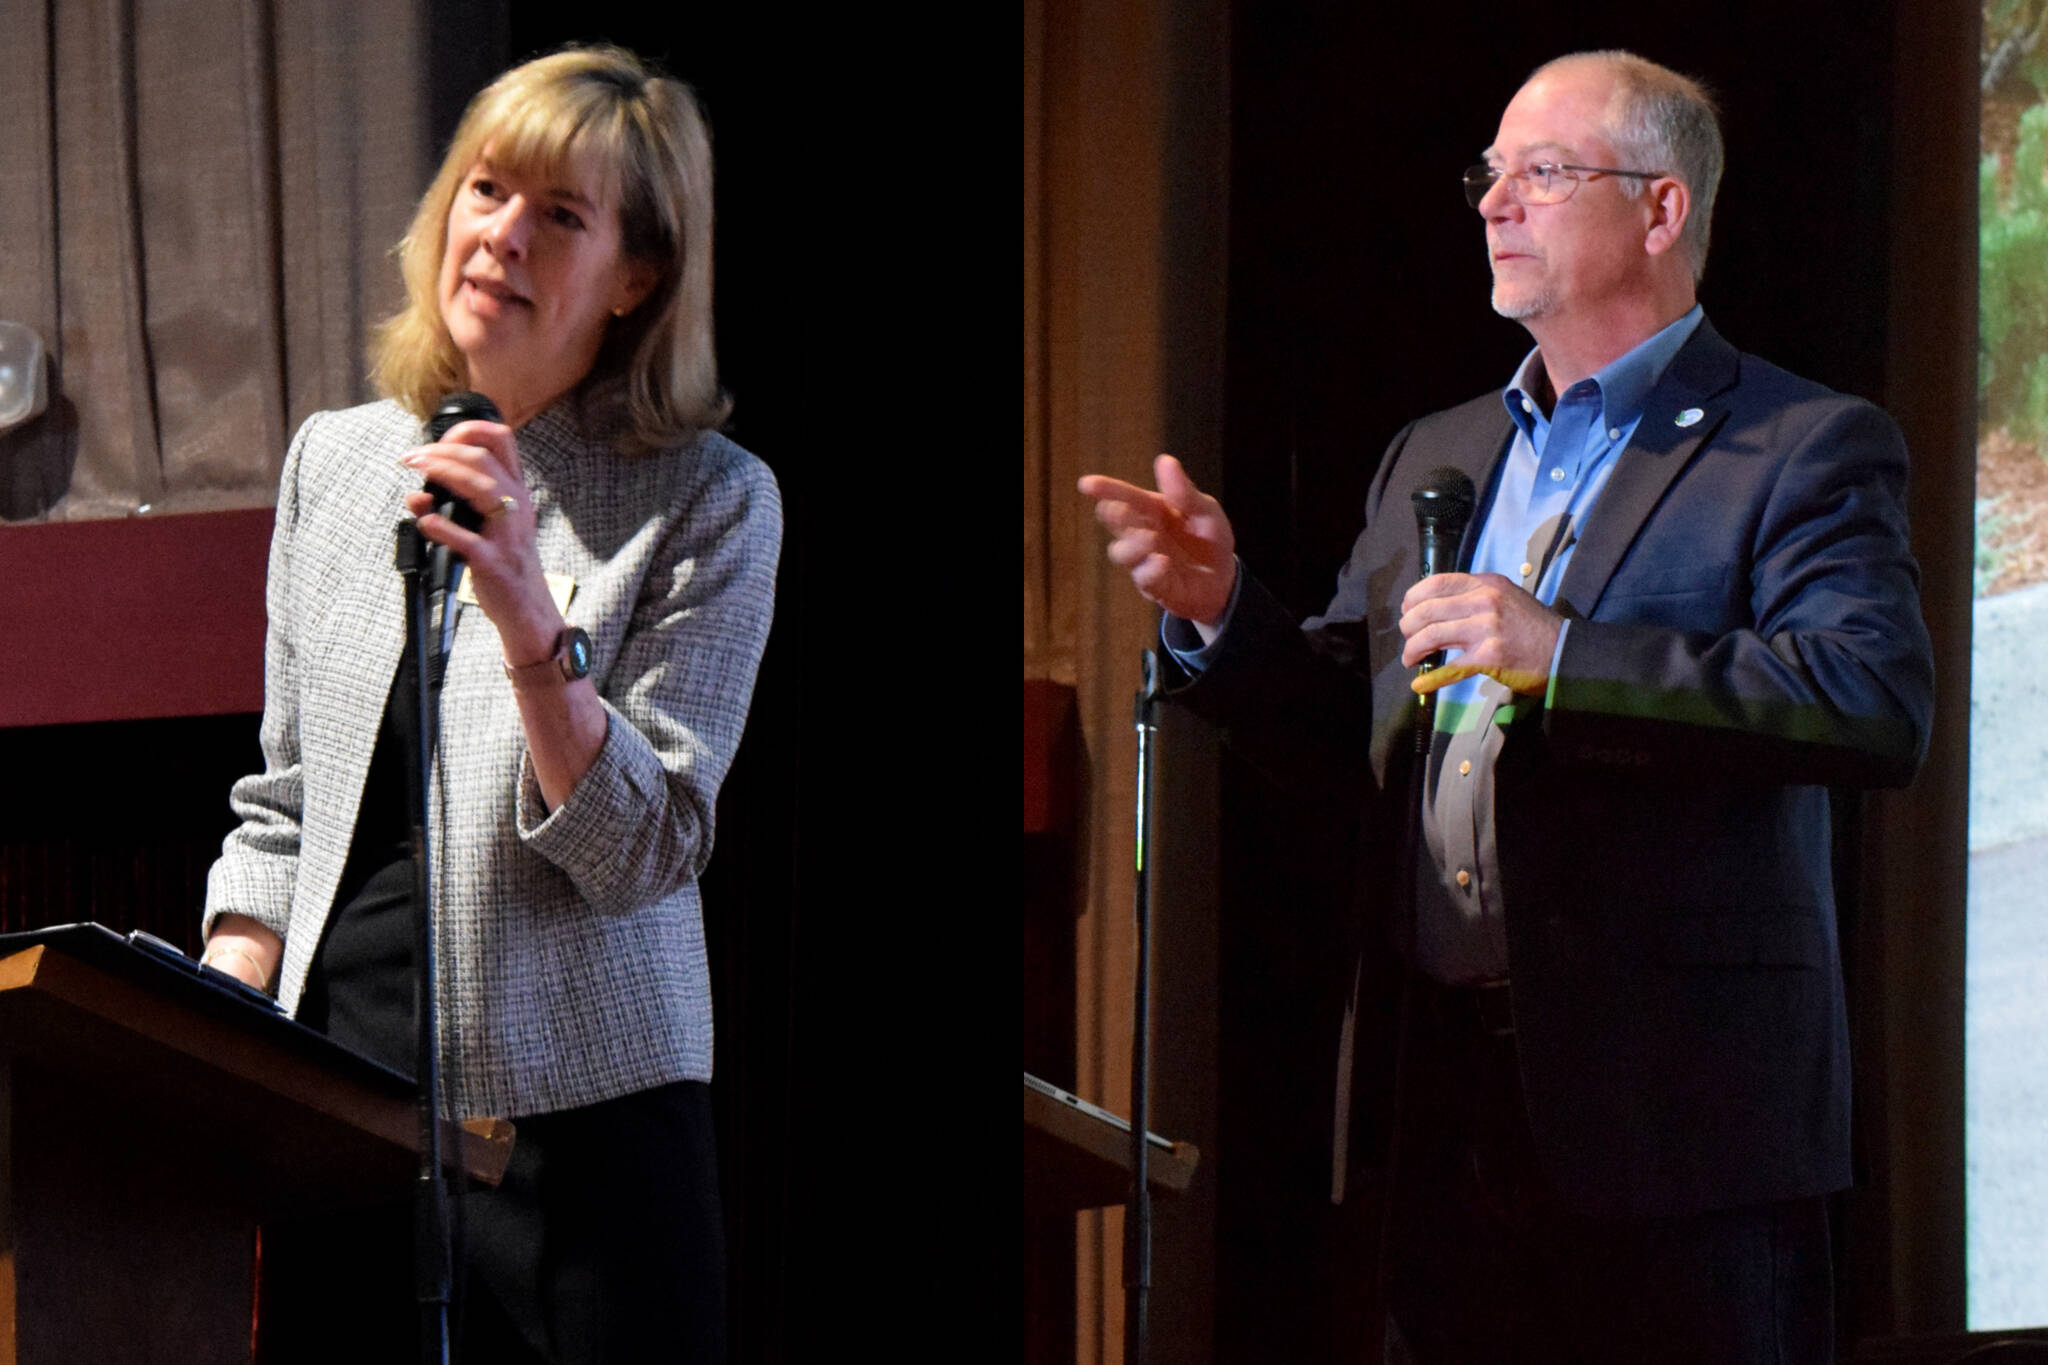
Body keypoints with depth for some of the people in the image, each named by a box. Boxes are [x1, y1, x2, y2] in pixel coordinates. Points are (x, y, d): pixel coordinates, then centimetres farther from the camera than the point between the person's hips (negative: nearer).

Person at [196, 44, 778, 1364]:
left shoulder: (711, 502, -2)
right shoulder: (337, 461, 12)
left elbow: (648, 848, -9)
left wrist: (530, 623, -22)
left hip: (575, 1119, -3)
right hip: (329, 1121, 4)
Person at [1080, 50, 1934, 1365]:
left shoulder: (1807, 451, -2)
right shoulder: (1433, 459, 20)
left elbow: (1881, 702, -18)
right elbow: (1341, 736, 21)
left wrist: (1561, 656, -22)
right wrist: (1222, 609, 1)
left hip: (1675, 1111, -6)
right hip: (1445, 1114, 6)